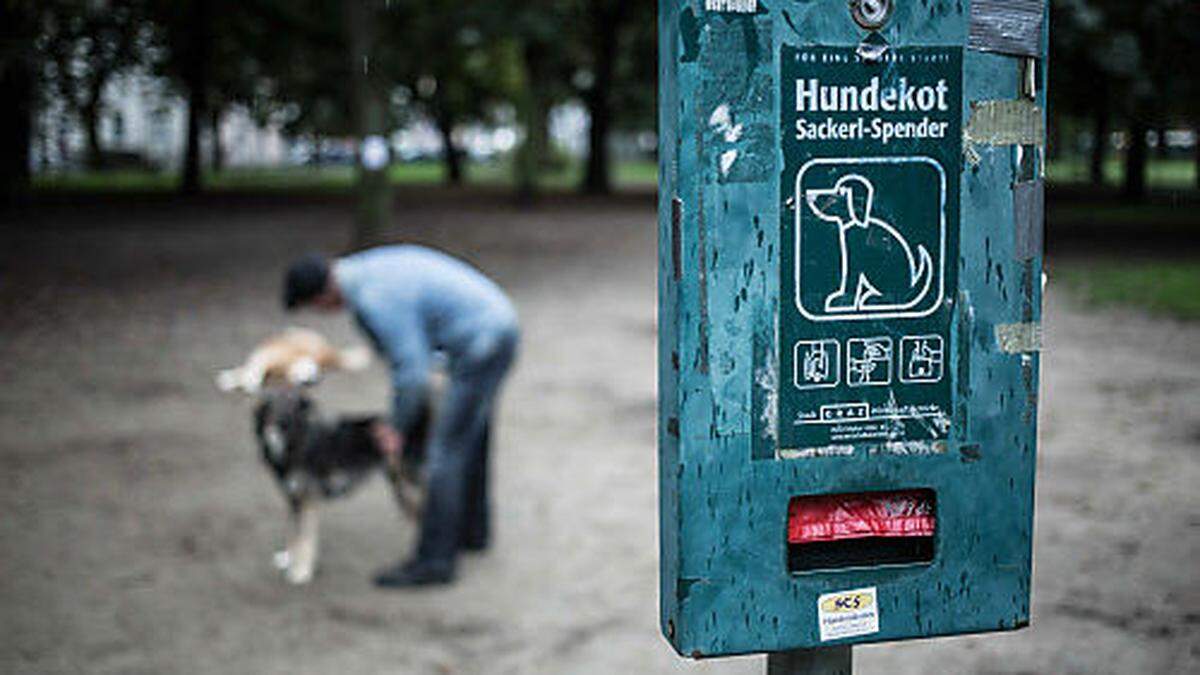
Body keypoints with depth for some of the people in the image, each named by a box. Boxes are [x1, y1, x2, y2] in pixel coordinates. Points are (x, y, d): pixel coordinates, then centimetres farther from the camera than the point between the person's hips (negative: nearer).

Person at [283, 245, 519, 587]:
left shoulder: (373, 302, -21)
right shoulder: (371, 265, 10)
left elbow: (412, 371, -20)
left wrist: (396, 427, -5)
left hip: (480, 346, -10)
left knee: (445, 451, -5)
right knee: (470, 435, 23)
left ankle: (434, 559, 2)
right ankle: (470, 530, 39)